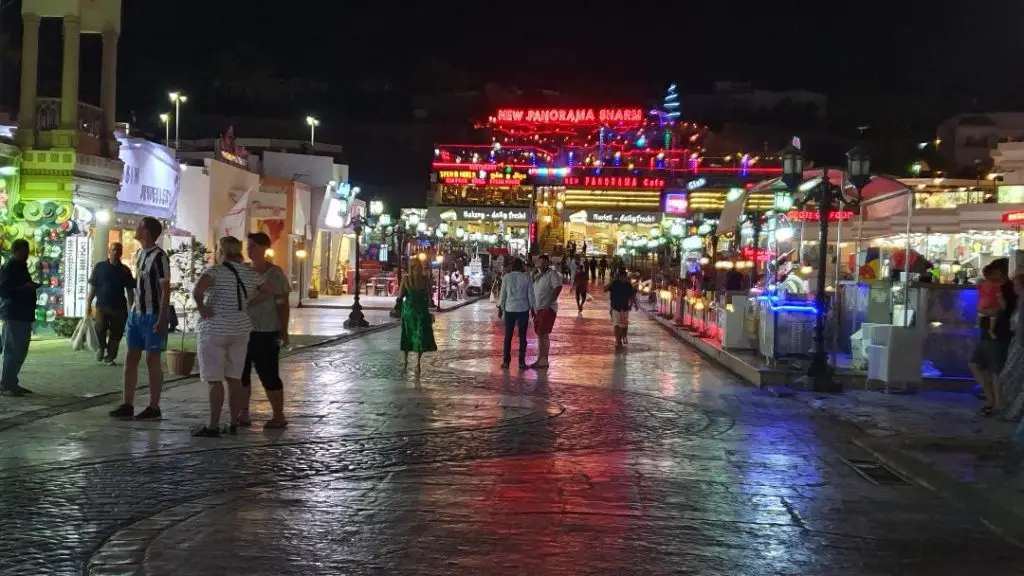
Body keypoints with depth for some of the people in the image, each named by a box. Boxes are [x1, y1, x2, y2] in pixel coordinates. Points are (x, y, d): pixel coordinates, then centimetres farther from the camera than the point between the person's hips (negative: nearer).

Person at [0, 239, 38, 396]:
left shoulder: (21, 267, 18)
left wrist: (31, 287, 11)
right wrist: (24, 288, -23)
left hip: (23, 314, 9)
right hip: (13, 315, -9)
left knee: (20, 350, 11)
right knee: (13, 351, -10)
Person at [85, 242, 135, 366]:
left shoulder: (125, 270, 8)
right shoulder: (100, 267, 4)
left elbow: (130, 290, 10)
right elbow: (92, 287, 5)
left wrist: (131, 307, 4)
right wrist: (88, 304, 1)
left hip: (119, 307, 2)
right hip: (102, 305, -2)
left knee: (116, 333, 2)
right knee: (100, 328, -19)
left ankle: (109, 357, 15)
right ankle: (102, 347, 10)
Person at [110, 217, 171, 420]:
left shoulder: (159, 256, -14)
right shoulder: (138, 254, 12)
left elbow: (166, 289, -16)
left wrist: (162, 319, -19)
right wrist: (131, 312, 17)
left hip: (153, 316, -8)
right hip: (136, 314, 8)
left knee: (152, 360, -1)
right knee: (130, 359, 8)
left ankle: (154, 407, 6)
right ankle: (127, 405, 13)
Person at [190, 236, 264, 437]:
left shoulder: (216, 270, -11)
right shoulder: (250, 273, 7)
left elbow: (197, 290, -26)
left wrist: (201, 308, -11)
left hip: (215, 330, -6)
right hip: (241, 330, 6)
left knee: (214, 379, -2)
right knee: (234, 378, 11)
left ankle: (213, 426, -2)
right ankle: (233, 423, 15)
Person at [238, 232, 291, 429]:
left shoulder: (275, 273, -8)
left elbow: (283, 304, -9)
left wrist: (284, 331, -13)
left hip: (266, 333, -6)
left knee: (268, 375, -2)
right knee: (240, 374, 7)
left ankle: (278, 416, 8)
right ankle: (243, 414, 17)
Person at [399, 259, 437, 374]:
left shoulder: (405, 279, -7)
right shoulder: (425, 279, -7)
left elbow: (400, 295, -5)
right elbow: (429, 296, -4)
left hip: (408, 309, 1)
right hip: (422, 309, -1)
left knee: (407, 334, 16)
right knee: (421, 335, 5)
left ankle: (405, 361, 25)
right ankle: (418, 363, -5)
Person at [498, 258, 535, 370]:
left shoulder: (507, 277, -3)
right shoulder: (526, 277, -2)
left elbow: (502, 294, 0)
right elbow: (531, 295, 0)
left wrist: (500, 308, 10)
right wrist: (533, 308, 10)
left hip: (509, 309, 0)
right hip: (523, 310, 0)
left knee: (508, 336, 8)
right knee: (522, 336, 6)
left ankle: (506, 361, 8)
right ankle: (521, 362, 5)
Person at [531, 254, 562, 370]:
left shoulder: (552, 274, -8)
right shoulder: (537, 276, 16)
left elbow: (558, 288, -20)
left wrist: (548, 303, -23)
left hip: (547, 309, -8)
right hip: (537, 308, 8)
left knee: (543, 334, -11)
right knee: (540, 334, 11)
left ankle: (544, 360, -8)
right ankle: (540, 359, 17)